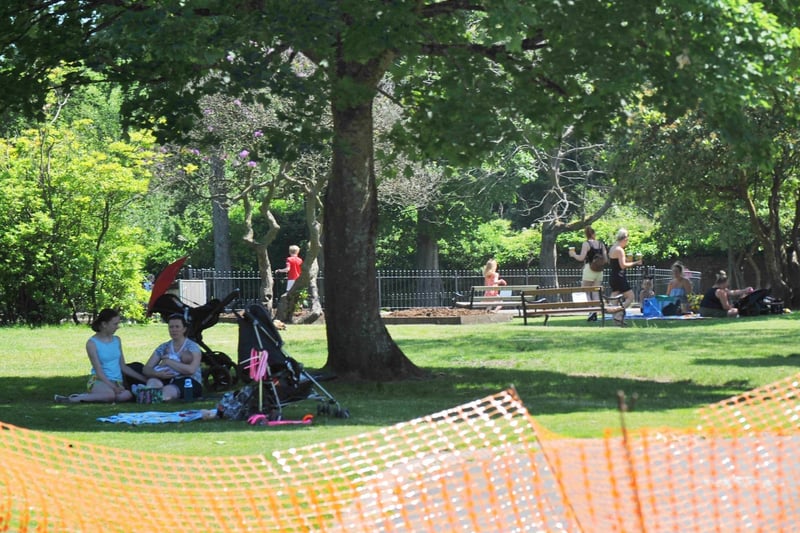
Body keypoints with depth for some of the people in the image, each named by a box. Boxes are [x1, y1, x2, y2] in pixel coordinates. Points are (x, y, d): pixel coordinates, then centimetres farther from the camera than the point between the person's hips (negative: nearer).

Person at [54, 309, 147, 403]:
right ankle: (75, 398, -20)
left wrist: (143, 378, 13)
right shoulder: (92, 343, -5)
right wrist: (113, 387, -22)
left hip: (117, 382, 5)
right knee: (110, 394, -42)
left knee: (128, 395, -34)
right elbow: (99, 371, -11)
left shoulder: (117, 340, 14)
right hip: (99, 381, -5)